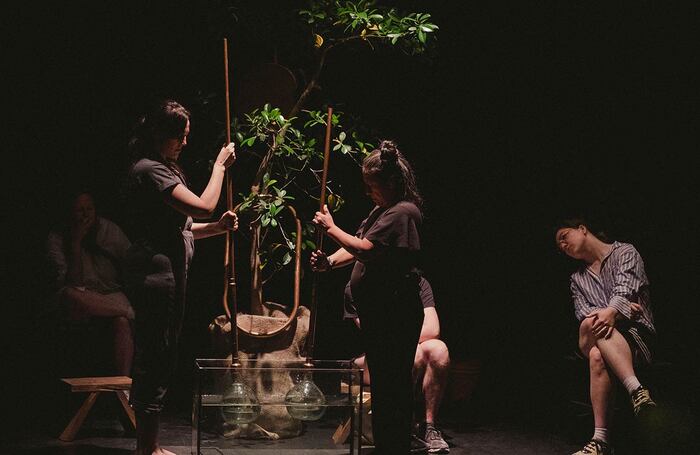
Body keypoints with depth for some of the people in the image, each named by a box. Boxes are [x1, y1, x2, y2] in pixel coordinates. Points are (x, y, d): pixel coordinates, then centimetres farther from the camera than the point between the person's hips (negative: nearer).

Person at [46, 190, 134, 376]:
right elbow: (71, 283, -10)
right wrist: (75, 243, -16)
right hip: (82, 296, -1)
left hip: (111, 294, 2)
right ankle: (130, 312, -29)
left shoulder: (110, 229, 8)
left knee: (121, 321, -34)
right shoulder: (57, 239, -1)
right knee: (71, 295, -39)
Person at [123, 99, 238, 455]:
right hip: (157, 272, -11)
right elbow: (203, 206, -21)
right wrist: (219, 166, -9)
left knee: (154, 358, 14)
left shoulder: (163, 168, 20)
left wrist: (218, 227, 7)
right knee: (157, 358, -6)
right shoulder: (149, 169, -13)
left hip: (165, 271, 11)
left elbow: (178, 228, 21)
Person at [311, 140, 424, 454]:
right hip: (378, 312, 10)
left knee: (391, 384, -4)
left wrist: (330, 228, -11)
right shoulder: (381, 210, 16)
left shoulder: (403, 212, -16)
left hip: (394, 315, -10)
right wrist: (329, 262, -2)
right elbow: (357, 248, 15)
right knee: (381, 382, 17)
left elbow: (364, 247, -24)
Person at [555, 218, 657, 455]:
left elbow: (626, 286, -7)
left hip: (637, 333, -3)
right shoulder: (578, 279, 26)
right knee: (597, 355, -36)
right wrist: (621, 308, -11)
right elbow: (583, 311, 8)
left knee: (597, 350, -37)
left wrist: (611, 311, -29)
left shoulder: (624, 252, 13)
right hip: (599, 341, 3)